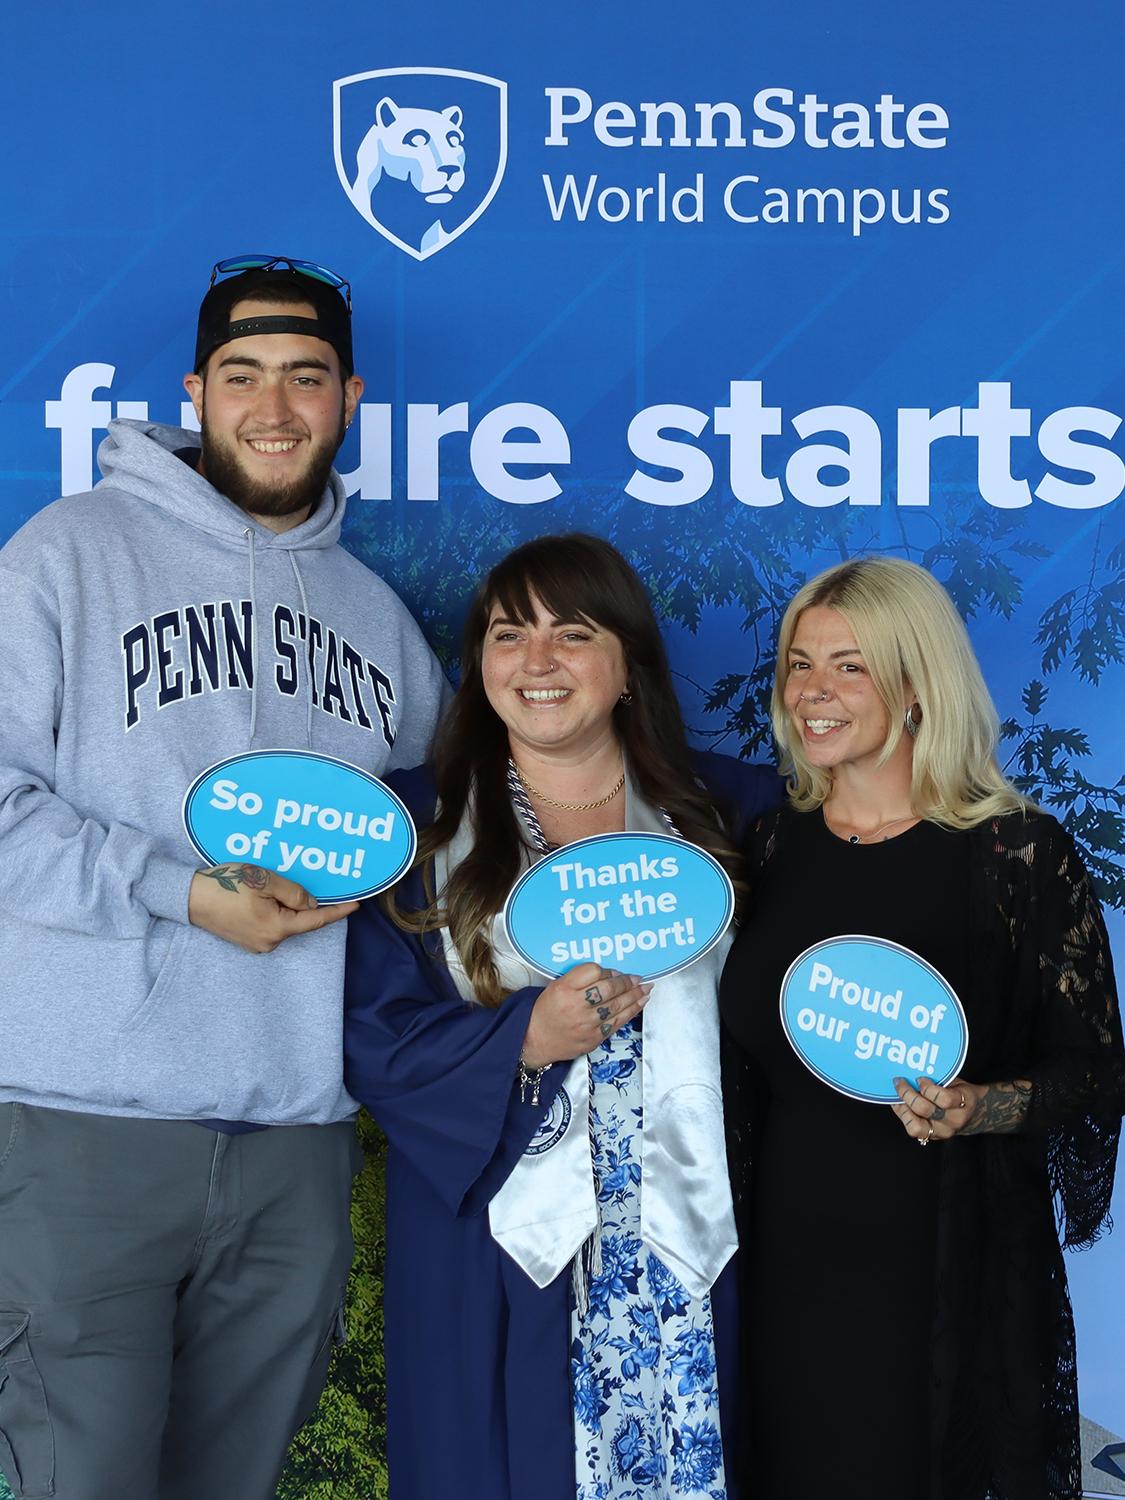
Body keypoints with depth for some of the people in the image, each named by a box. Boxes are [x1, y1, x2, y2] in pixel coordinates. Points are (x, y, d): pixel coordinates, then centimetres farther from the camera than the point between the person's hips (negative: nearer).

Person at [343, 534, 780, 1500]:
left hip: (686, 1244, 1)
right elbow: (375, 1039, -3)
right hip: (497, 1246, -1)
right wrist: (526, 1036, -16)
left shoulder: (725, 810, 8)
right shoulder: (416, 826, 4)